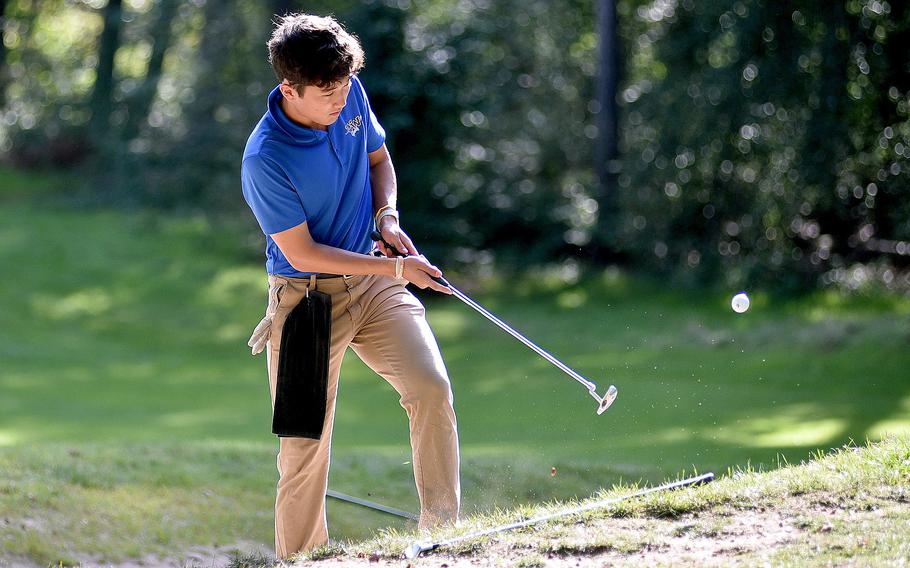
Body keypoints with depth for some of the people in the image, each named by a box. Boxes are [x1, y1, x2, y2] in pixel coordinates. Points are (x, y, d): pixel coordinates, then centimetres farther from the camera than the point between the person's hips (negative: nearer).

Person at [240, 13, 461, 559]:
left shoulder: (350, 95, -4)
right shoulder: (265, 161, -23)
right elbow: (303, 253, -17)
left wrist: (388, 216, -3)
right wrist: (394, 268, -16)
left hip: (374, 285, 5)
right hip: (306, 297, -5)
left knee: (431, 385, -16)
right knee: (304, 444, -3)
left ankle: (443, 528, -8)